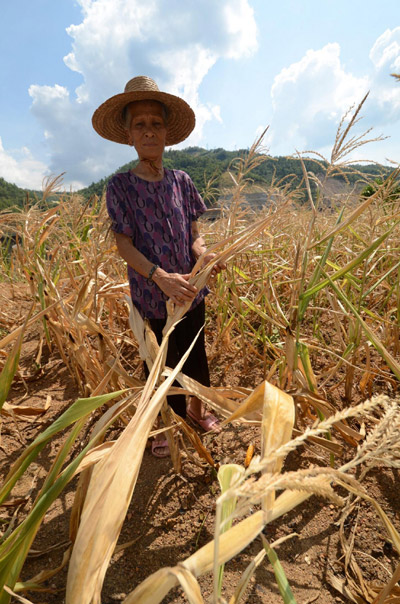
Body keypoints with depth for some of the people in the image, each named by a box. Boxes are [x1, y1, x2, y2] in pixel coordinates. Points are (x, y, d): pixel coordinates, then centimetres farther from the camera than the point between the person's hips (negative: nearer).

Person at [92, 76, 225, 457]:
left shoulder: (181, 181, 3)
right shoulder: (120, 186, -6)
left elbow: (194, 232, 6)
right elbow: (123, 243, -12)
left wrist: (201, 251, -18)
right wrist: (160, 276, -28)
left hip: (189, 290, 3)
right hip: (151, 294, -3)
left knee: (195, 355, 17)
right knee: (162, 363, 12)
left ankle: (197, 409, 43)